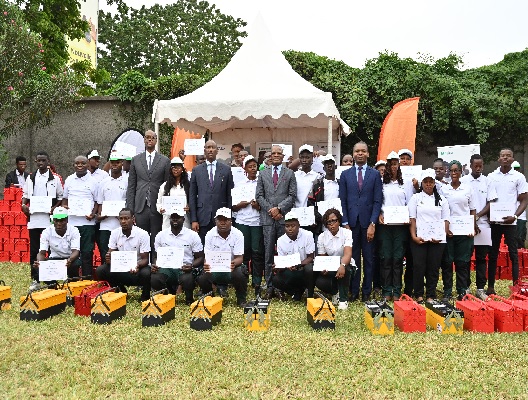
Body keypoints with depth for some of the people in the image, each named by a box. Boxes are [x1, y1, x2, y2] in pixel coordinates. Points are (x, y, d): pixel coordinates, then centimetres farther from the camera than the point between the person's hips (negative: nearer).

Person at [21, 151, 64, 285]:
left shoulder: (54, 179, 4)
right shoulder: (30, 178, 11)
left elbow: (61, 197, 8)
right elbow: (25, 194, 16)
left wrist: (54, 208, -8)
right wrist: (24, 205, -3)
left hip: (49, 218, -2)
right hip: (33, 218, 2)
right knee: (34, 249, 6)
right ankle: (35, 278, 13)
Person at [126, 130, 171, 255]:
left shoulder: (165, 161, 6)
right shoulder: (135, 160, 11)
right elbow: (131, 186, 9)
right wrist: (129, 209, 2)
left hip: (157, 208, -1)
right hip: (140, 207, 1)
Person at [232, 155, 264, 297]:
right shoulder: (239, 185, 14)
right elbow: (233, 207, 13)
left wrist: (259, 206, -9)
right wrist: (241, 205, -7)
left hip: (257, 221, -1)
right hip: (242, 221, 1)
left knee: (257, 252, -4)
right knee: (243, 252, 0)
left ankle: (257, 284, 2)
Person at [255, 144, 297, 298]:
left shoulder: (290, 173, 10)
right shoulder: (263, 173, 14)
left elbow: (292, 195, 1)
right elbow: (259, 196, 7)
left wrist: (279, 208, -10)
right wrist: (270, 210, -5)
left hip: (284, 218, -1)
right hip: (268, 218, 1)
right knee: (269, 254, 3)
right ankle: (270, 287, 9)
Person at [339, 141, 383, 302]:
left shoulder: (375, 174, 5)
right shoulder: (345, 174, 8)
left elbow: (378, 201, 0)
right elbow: (342, 201, 5)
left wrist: (372, 224, -8)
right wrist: (345, 223, -3)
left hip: (368, 223, -1)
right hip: (351, 222, 1)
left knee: (368, 259, 5)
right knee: (353, 258, 5)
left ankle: (366, 292, 14)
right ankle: (353, 291, 13)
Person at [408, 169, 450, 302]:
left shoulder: (442, 200, 14)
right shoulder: (416, 198, 10)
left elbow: (446, 220, 10)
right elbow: (412, 218, 3)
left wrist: (443, 235, -5)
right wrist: (413, 236, -9)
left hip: (437, 240, 1)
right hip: (419, 238, -1)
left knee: (434, 268, 2)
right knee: (419, 266, -4)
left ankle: (431, 295, 11)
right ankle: (418, 295, 8)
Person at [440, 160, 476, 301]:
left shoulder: (468, 189, 7)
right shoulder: (443, 189, 5)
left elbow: (472, 210, 9)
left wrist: (473, 228, -1)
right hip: (448, 230, 0)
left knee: (462, 262, 2)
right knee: (447, 261, 1)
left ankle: (462, 291, 11)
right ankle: (447, 291, 8)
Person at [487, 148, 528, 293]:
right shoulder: (491, 176, 7)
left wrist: (514, 216, -13)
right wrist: (488, 215, -5)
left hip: (510, 222, -2)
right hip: (493, 221, 2)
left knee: (513, 254, 1)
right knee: (493, 255, 7)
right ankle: (490, 286, 14)